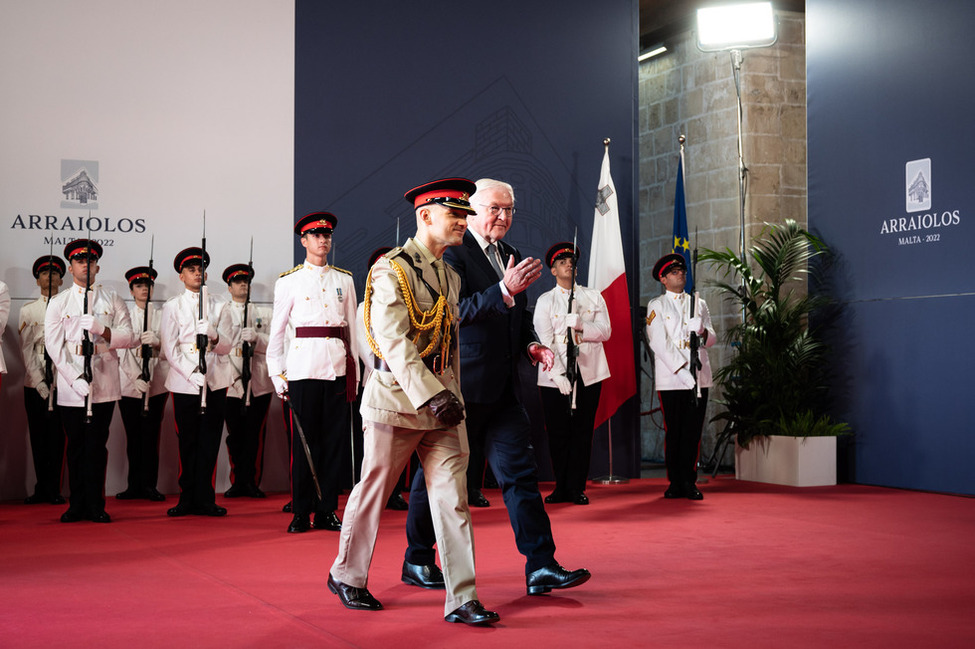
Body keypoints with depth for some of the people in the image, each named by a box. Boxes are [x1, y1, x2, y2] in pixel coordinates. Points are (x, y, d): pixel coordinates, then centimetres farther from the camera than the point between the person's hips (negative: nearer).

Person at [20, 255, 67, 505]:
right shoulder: (27, 310, 10)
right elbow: (26, 349, 4)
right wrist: (38, 381, -6)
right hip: (34, 382, 2)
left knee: (58, 436, -2)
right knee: (38, 436, 4)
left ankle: (54, 489, 4)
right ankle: (42, 489, 11)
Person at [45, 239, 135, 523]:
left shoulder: (112, 299, 10)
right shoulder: (58, 303, 8)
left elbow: (128, 337, 3)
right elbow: (53, 345, -1)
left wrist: (102, 330, -17)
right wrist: (75, 379, -12)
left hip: (104, 385, 0)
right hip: (71, 387, 0)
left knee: (97, 446, 1)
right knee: (76, 446, 5)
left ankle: (96, 506, 7)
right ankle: (77, 506, 13)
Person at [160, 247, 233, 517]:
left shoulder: (219, 307, 12)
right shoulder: (172, 307, 8)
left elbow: (227, 346, 2)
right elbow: (170, 348, -1)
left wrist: (214, 336, -21)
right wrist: (192, 374, -14)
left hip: (215, 381, 1)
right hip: (184, 383, -1)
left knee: (209, 442, 1)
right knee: (187, 442, 2)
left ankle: (204, 499, 7)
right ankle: (188, 498, 11)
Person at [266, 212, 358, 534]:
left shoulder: (344, 279, 13)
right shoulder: (289, 281, 5)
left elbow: (352, 327, 15)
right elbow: (277, 331, 6)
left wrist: (354, 373, 11)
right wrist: (277, 374, -1)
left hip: (338, 368, 3)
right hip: (303, 368, -3)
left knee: (334, 440, 4)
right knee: (304, 441, -1)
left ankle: (327, 510, 11)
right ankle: (301, 513, 6)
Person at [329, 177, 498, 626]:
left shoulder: (450, 277, 14)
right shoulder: (392, 270, -11)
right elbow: (393, 342, -20)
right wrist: (433, 395, -26)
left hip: (441, 406, 7)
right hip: (397, 402, -6)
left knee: (453, 497, -1)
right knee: (372, 493, 8)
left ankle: (462, 600, 0)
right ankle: (346, 576, 28)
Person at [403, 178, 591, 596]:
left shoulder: (510, 256, 16)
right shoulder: (453, 254, -9)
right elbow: (456, 311, -21)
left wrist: (531, 345, 5)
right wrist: (504, 290, -31)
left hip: (502, 387, 7)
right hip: (462, 385, -7)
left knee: (521, 472, 0)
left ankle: (541, 566, -1)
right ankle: (417, 560, 22)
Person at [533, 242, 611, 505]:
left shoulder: (593, 297, 13)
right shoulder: (545, 301, 5)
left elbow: (605, 331, 2)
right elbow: (546, 341, -4)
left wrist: (580, 327, -16)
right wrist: (559, 375, -13)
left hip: (588, 374, 1)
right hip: (555, 377, -1)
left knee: (583, 432, 1)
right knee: (558, 434, 1)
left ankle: (577, 488, 7)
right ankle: (561, 487, 11)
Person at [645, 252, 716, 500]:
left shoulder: (699, 304, 18)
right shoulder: (656, 306, 6)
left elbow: (712, 338, 12)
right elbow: (659, 342, -4)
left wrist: (704, 333, -13)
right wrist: (681, 367, -13)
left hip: (699, 377, 3)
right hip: (671, 378, -3)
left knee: (693, 431, 1)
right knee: (673, 432, -1)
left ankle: (689, 482, 7)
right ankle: (675, 483, 7)